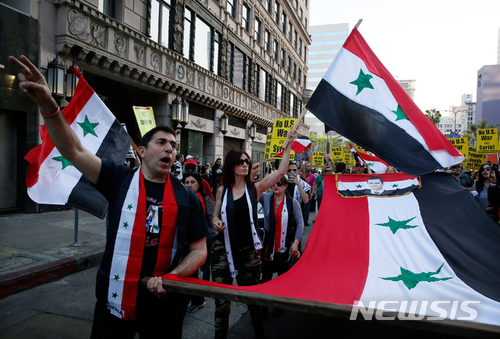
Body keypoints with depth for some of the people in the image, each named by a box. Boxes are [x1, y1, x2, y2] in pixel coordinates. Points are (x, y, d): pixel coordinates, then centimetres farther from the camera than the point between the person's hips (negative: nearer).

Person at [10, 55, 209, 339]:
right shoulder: (121, 180, -3)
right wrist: (48, 104, -23)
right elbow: (74, 151, -11)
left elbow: (199, 250, 0)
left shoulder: (187, 197, -3)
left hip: (164, 303, 1)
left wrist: (172, 277, -16)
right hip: (114, 300, 0)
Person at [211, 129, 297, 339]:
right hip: (223, 249, 1)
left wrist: (287, 145, -14)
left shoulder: (255, 188, -3)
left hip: (248, 250, 0)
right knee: (221, 298, 6)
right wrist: (216, 222, -11)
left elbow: (281, 171, -10)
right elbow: (215, 217, 12)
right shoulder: (222, 190, 0)